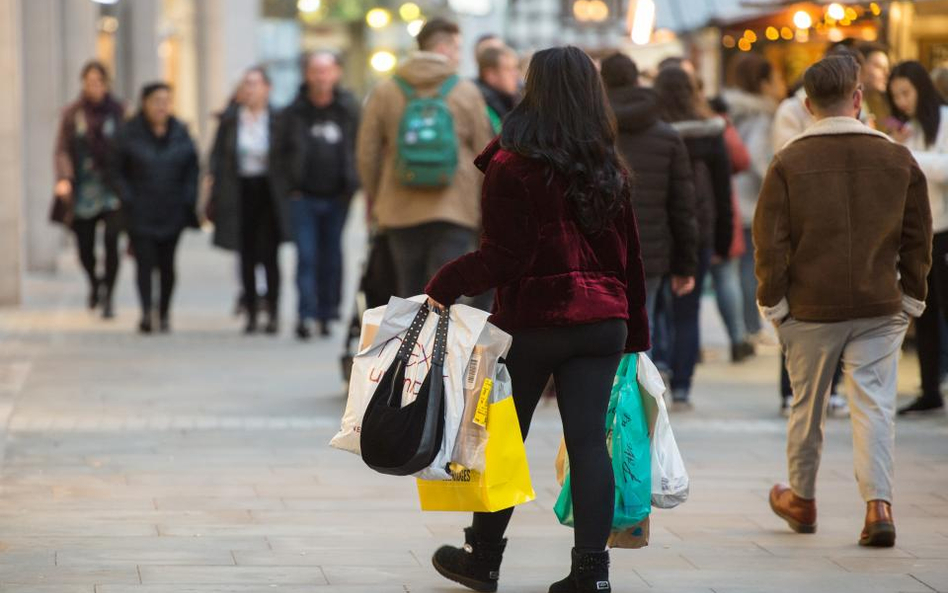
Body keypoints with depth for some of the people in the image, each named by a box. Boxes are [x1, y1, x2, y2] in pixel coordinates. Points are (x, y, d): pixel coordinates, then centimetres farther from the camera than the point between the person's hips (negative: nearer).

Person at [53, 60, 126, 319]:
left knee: (111, 242, -16)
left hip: (111, 190, -1)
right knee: (84, 248, 7)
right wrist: (63, 178, -17)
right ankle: (95, 284, 38)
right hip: (82, 193, 1)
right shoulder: (72, 114, 5)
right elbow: (62, 150, 0)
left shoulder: (118, 112, 3)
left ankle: (108, 297, -3)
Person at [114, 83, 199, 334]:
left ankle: (164, 312, 17)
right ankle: (146, 312, -16)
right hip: (140, 213, -2)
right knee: (145, 261, -11)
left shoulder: (180, 134, 6)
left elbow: (191, 168, 12)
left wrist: (187, 199, 3)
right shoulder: (130, 134, -2)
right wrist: (127, 198, -7)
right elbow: (118, 170, 1)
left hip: (172, 212, 2)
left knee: (167, 263, 4)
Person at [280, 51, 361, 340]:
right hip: (304, 197, -1)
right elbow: (284, 151, 6)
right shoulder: (295, 111, 1)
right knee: (306, 257, -8)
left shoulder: (348, 108, 2)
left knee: (331, 258, 7)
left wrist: (351, 182, -4)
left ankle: (327, 315, 16)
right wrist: (294, 181, -4)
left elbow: (360, 147, 5)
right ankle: (306, 314, -11)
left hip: (336, 197, 1)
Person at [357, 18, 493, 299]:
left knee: (410, 293, 14)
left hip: (402, 213, 3)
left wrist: (374, 201, 18)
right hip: (455, 212, -3)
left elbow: (367, 154, 5)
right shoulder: (467, 92, -1)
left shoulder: (385, 92, 4)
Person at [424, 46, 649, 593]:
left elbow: (503, 258, -14)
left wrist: (443, 286, -4)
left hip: (533, 318, -4)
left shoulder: (512, 168, -11)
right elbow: (629, 257, 10)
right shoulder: (611, 171, 6)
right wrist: (635, 335, 16)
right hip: (603, 321, 4)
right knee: (589, 441, 2)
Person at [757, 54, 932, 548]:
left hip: (811, 309, -1)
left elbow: (769, 242, -6)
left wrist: (774, 304, 3)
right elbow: (918, 240, 5)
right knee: (874, 405, -1)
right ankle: (878, 504, -16)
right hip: (879, 309, 1)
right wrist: (910, 299, 14)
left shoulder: (788, 163, -6)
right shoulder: (898, 159, 0)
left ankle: (802, 500, 29)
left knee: (806, 406, 14)